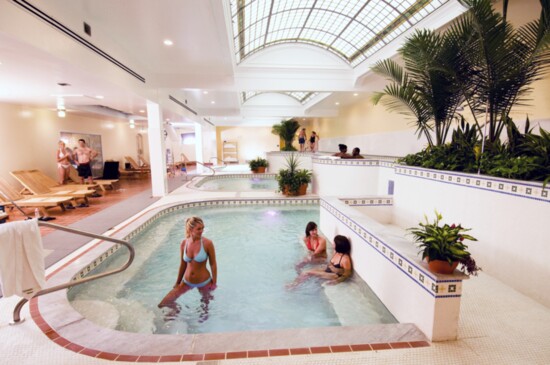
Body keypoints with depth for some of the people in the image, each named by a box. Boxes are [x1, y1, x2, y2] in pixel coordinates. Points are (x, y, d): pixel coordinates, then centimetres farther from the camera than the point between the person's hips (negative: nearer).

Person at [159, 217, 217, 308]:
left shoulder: (207, 243, -21)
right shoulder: (183, 244, -10)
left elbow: (213, 264, -12)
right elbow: (183, 265, 2)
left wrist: (214, 282, -7)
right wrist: (177, 282, 10)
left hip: (204, 282, -3)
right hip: (187, 282, 3)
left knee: (206, 301, 22)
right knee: (162, 304, 6)